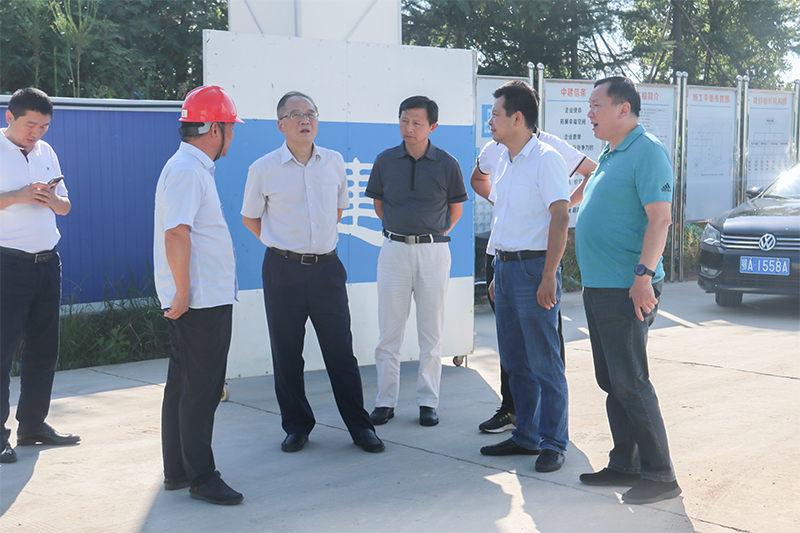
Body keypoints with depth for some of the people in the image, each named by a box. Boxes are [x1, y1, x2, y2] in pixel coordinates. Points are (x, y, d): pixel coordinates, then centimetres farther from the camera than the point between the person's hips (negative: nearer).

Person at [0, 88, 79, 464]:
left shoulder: (45, 152, 14)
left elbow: (65, 206, 18)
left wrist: (52, 199, -3)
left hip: (47, 263, 7)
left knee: (44, 348, 11)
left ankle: (32, 425, 21)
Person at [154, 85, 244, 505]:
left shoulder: (194, 168, 18)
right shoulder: (187, 171, -16)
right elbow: (175, 234, -25)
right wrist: (183, 292, -22)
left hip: (204, 300, 11)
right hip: (201, 302, -11)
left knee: (184, 385, 15)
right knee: (201, 389, -4)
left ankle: (177, 471, 25)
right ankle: (201, 478, 3)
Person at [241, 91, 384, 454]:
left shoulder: (334, 162, 6)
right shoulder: (263, 169, -2)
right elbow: (250, 218, 10)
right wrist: (285, 246, 9)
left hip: (327, 266, 2)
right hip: (283, 270, -1)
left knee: (341, 350, 3)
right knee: (286, 353, 5)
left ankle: (360, 426, 13)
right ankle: (297, 425, 20)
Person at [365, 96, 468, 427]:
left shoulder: (447, 164, -1)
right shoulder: (385, 160, 3)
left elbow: (456, 208, 11)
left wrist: (438, 234, 6)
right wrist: (402, 230, 11)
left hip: (433, 251, -1)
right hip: (394, 249, 1)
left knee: (431, 332, 5)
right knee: (389, 331, 3)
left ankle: (428, 402, 14)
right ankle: (385, 402, 11)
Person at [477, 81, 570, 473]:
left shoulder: (546, 158, -10)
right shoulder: (504, 161, 16)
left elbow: (560, 218, -15)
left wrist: (549, 275, -21)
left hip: (533, 267, -8)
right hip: (505, 265, 9)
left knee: (544, 363, -2)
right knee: (514, 362, 13)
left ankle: (553, 443, 6)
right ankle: (526, 436, 23)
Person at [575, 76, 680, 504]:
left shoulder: (647, 152, -12)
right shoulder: (610, 156, 18)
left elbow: (660, 219, -20)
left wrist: (644, 274, -27)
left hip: (627, 289, -10)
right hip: (598, 287, 10)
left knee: (630, 383, -8)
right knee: (611, 382, 13)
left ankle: (660, 476, 0)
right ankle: (624, 465, 22)